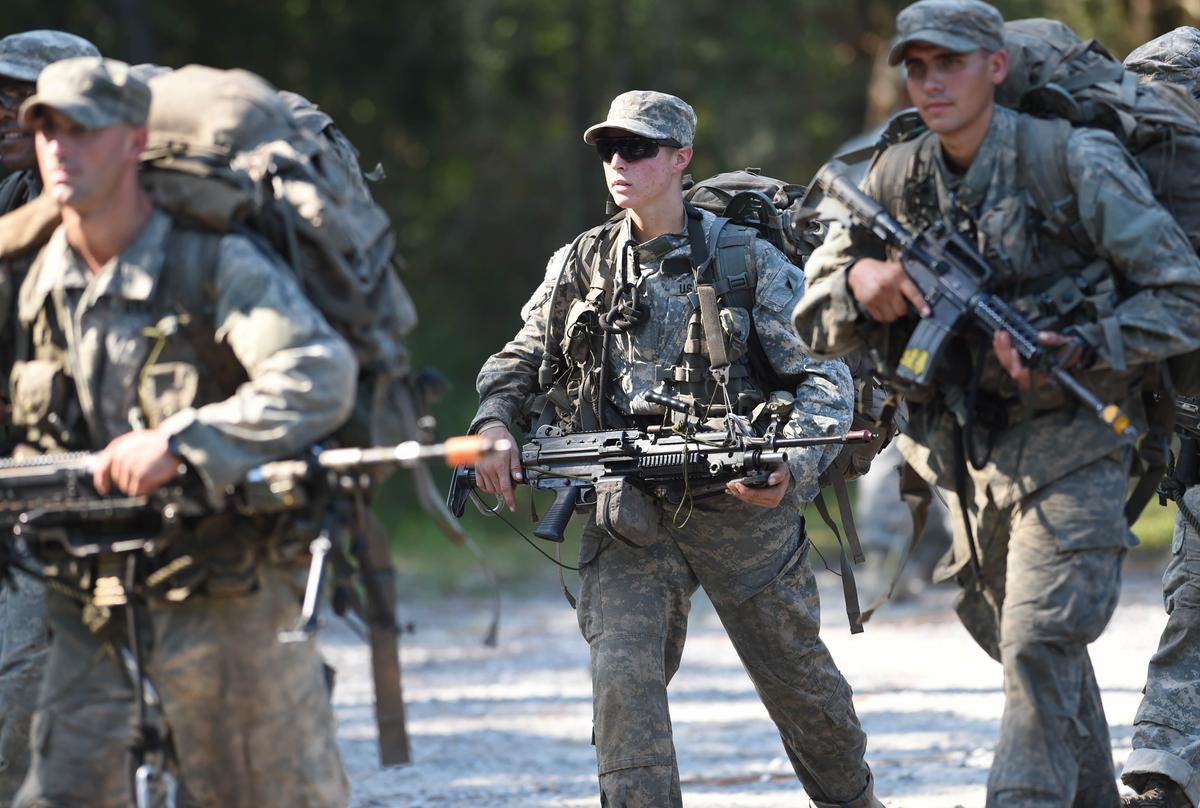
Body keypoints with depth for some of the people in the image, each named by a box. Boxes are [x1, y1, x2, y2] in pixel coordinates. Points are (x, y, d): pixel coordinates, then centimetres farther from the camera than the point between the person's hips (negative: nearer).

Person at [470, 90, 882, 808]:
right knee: (623, 678, -18)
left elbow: (826, 378, -7)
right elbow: (518, 363, 18)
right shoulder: (581, 265, 6)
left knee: (800, 682, 12)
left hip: (742, 506, -1)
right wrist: (495, 424, -4)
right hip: (626, 510, 2)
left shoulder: (749, 262, -4)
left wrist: (792, 467, -24)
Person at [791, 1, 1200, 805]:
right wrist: (859, 281, -16)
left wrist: (1073, 350, -22)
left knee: (1040, 646, -17)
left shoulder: (1075, 164, -13)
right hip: (968, 458, 6)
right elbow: (814, 321, 7)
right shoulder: (895, 182, 2)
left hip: (1069, 448, -6)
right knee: (1021, 645, 16)